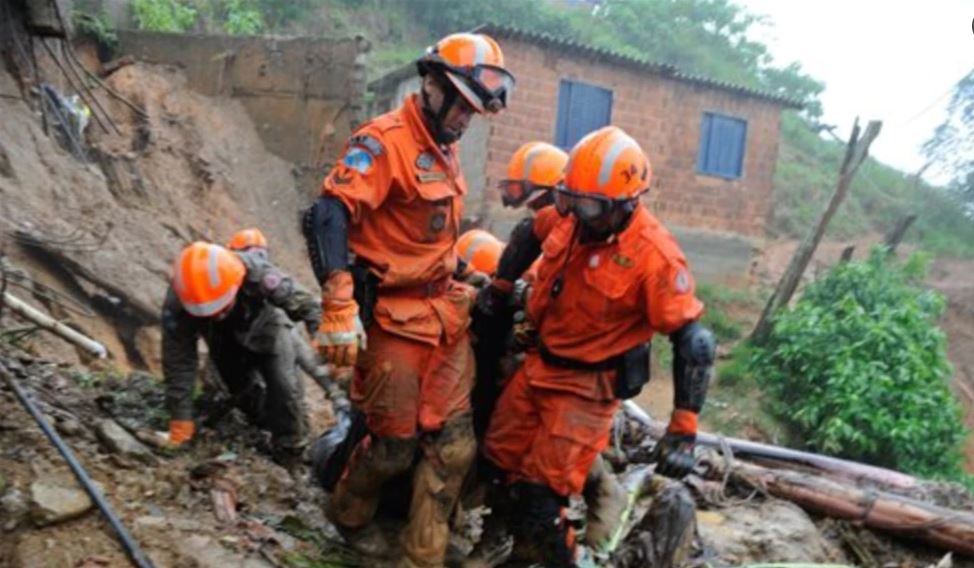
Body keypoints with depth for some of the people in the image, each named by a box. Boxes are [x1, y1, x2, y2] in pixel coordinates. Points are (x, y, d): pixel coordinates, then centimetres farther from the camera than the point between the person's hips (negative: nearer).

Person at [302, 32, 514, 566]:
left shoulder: (445, 149, 14)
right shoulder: (385, 141, -14)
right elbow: (328, 214, -26)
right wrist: (339, 307, -33)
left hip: (445, 315, 8)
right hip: (391, 317, -8)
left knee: (452, 445, 5)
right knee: (396, 444, 3)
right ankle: (348, 515, 34)